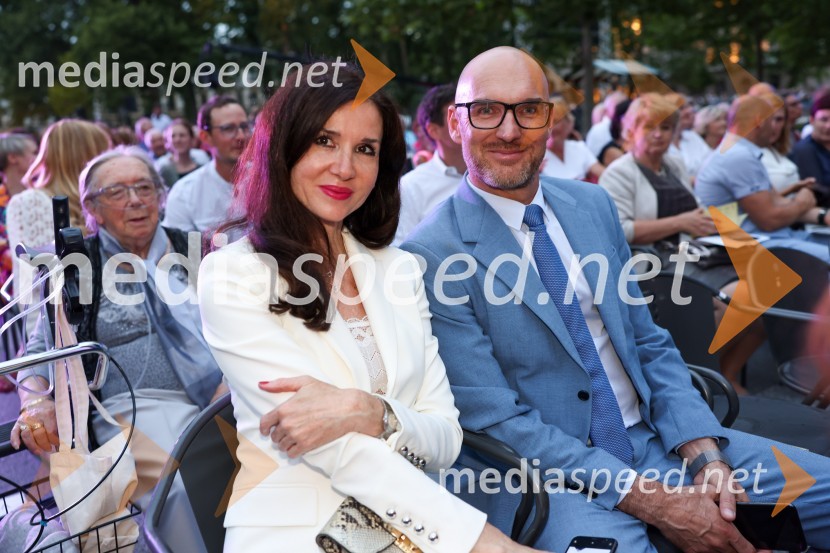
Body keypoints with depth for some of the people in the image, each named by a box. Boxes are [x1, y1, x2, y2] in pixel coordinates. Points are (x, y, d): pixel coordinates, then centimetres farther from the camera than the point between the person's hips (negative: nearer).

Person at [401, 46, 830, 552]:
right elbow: (494, 421, -15)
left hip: (657, 439, 6)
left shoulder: (594, 205, 6)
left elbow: (649, 344, 10)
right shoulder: (431, 257, -13)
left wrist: (704, 454, -6)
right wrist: (649, 500, -18)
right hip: (546, 474, -5)